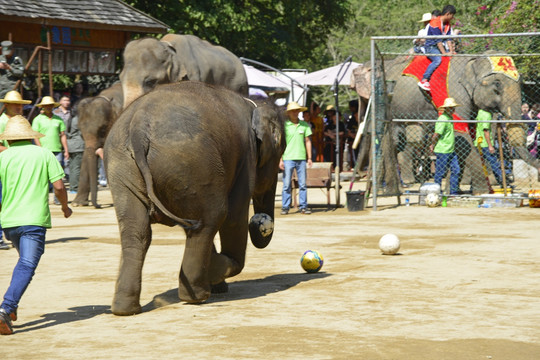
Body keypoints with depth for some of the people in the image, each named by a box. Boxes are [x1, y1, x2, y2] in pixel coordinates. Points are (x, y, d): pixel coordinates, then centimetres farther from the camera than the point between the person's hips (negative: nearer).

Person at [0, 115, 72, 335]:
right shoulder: (44, 155, 3)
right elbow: (58, 186, -1)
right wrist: (65, 207, 16)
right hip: (34, 220, -4)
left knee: (25, 261, 25)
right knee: (27, 266, -9)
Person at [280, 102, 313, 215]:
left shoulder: (304, 125, 9)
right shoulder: (284, 125, 1)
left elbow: (308, 141, 14)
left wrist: (309, 158, 10)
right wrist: (280, 159, -3)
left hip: (301, 158, 2)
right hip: (288, 158, -2)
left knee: (302, 184, 2)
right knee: (286, 184, -2)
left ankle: (303, 206, 8)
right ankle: (285, 207, 4)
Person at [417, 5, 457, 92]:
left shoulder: (448, 24, 12)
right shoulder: (435, 23, -16)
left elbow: (448, 39, 4)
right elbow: (438, 40, -21)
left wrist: (451, 51, -10)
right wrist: (445, 53, -25)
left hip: (441, 47, 8)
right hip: (431, 47, -8)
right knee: (438, 59, -35)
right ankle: (424, 81, -35)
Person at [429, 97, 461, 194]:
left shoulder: (449, 118, 14)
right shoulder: (442, 119, -17)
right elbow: (436, 134, -18)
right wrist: (433, 146, -9)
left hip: (450, 150, 9)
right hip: (442, 151, -9)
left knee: (455, 170, 7)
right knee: (440, 172, -1)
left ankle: (454, 192, 13)